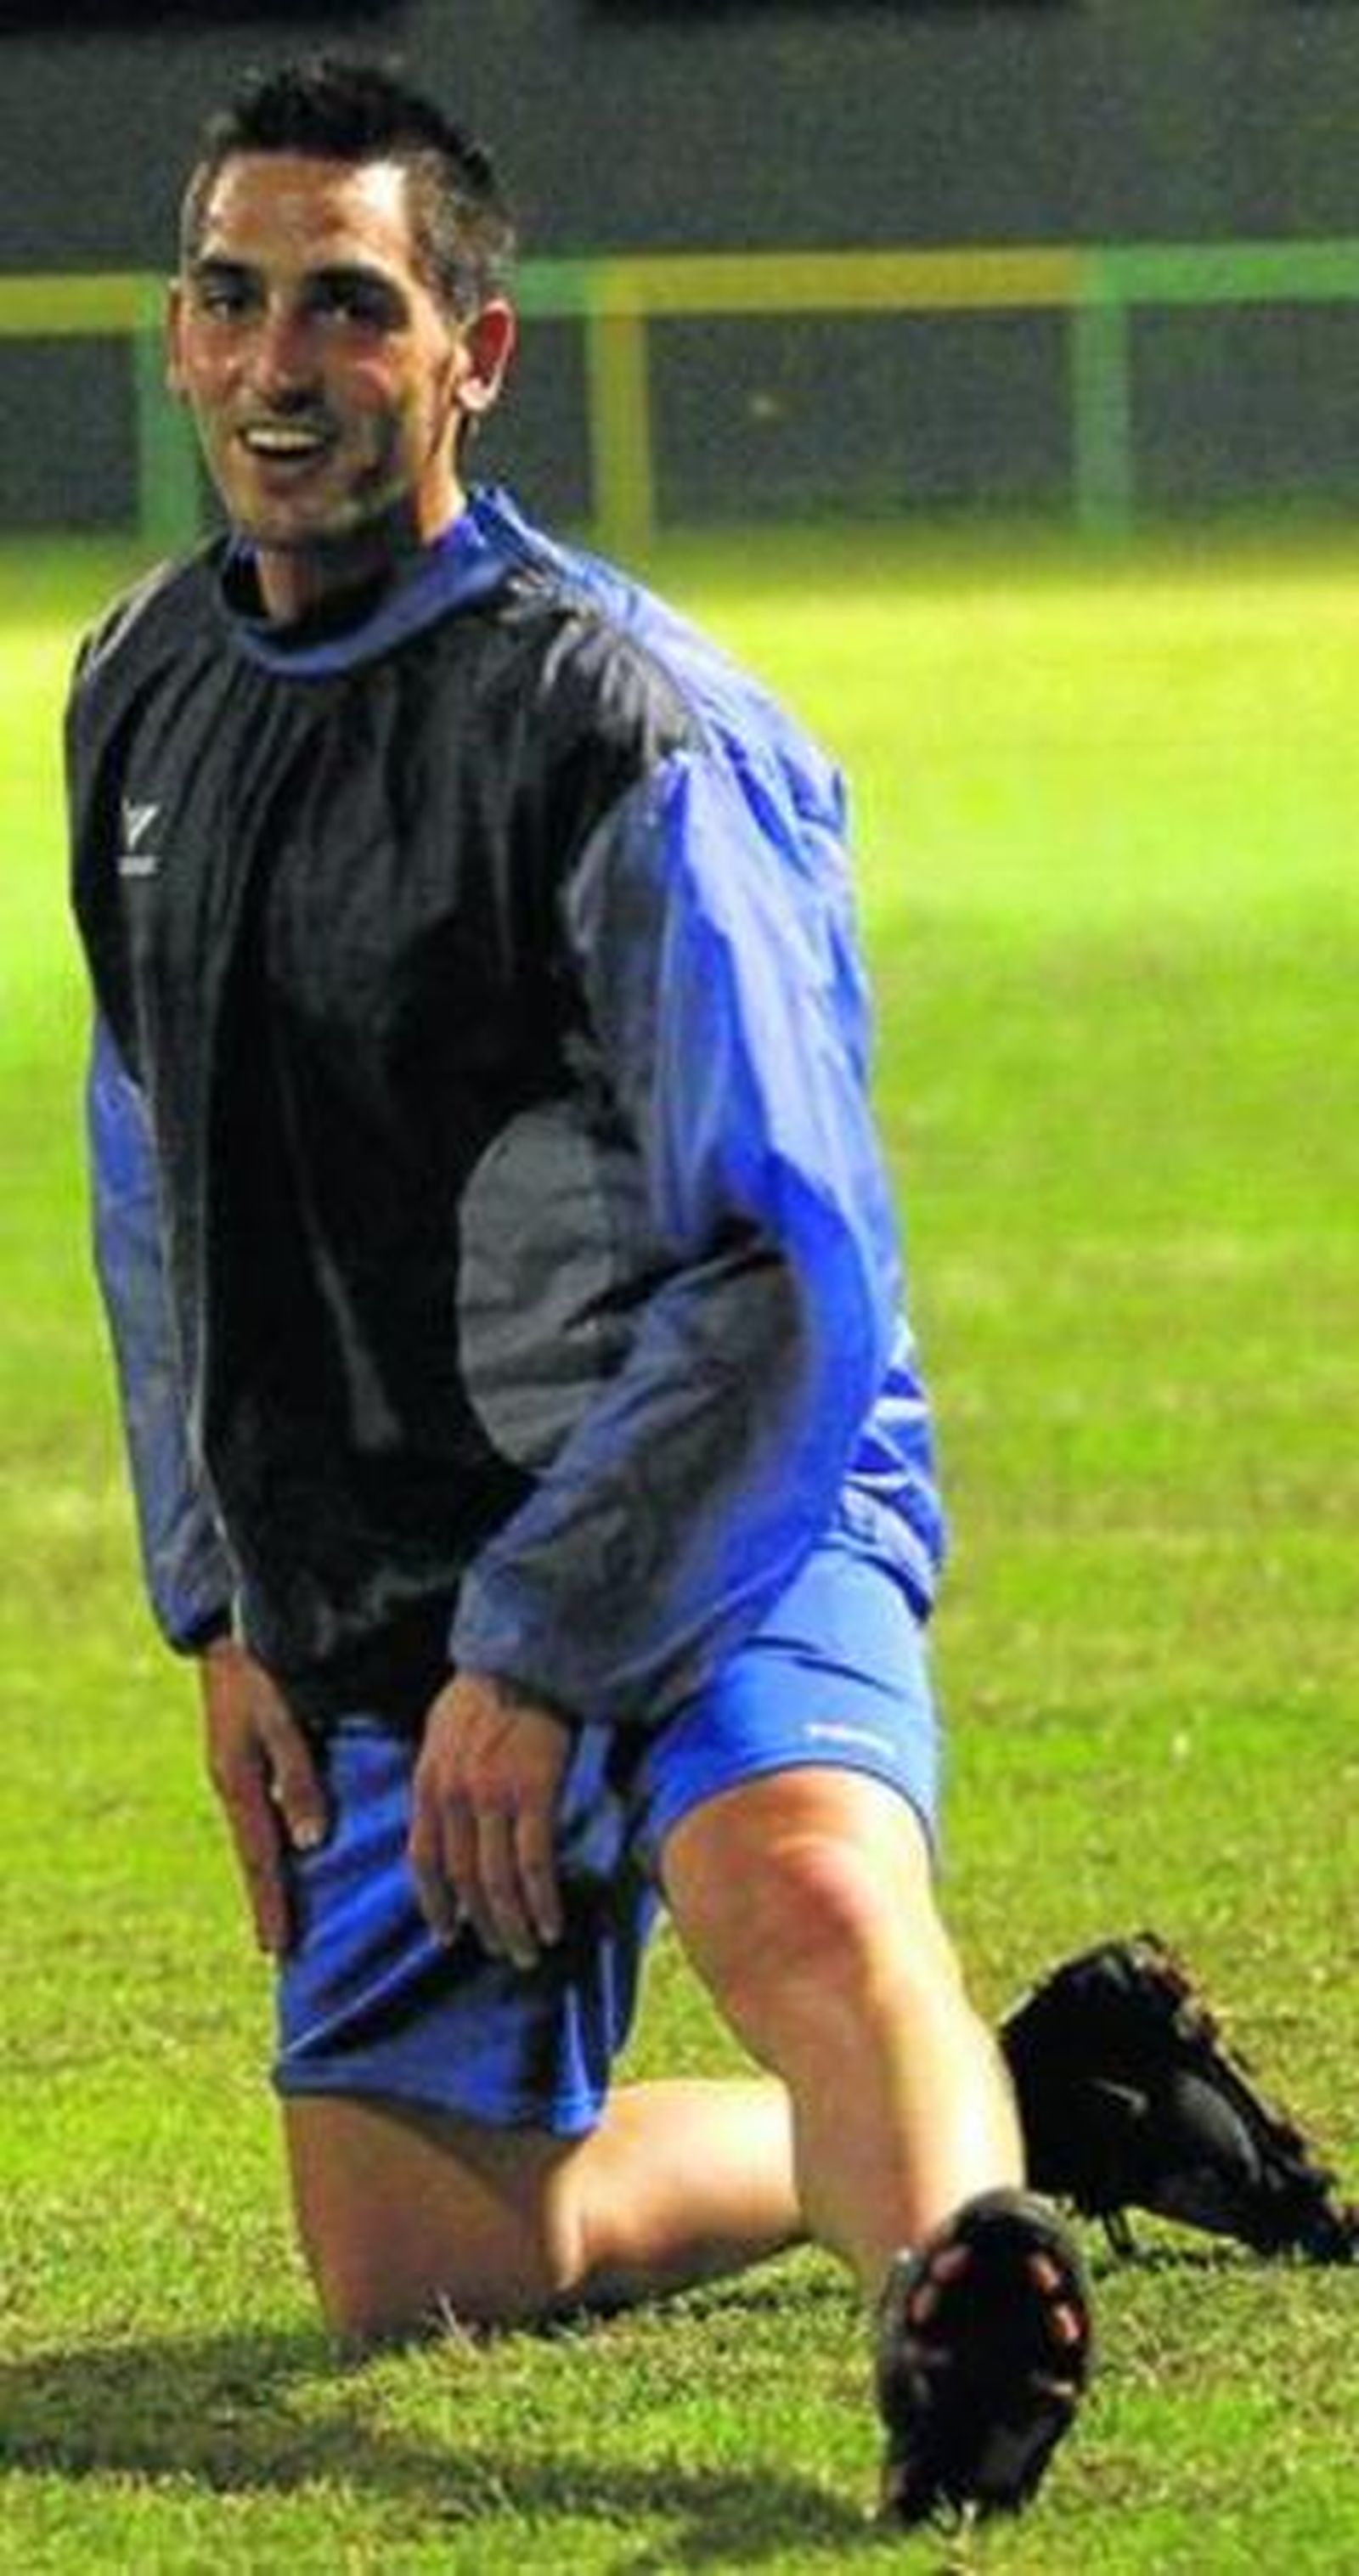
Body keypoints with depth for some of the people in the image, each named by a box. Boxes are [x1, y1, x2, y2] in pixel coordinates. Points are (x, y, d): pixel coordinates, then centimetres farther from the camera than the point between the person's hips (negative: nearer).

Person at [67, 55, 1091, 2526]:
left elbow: (792, 1281, -17)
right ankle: (1008, 2117, 21)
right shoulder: (147, 690, 8)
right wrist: (223, 1607, 16)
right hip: (380, 1623, 7)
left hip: (722, 1522, -7)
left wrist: (537, 1659, -19)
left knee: (801, 1882, -38)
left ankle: (955, 2271, -61)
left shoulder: (629, 733, -15)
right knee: (408, 2267, 5)